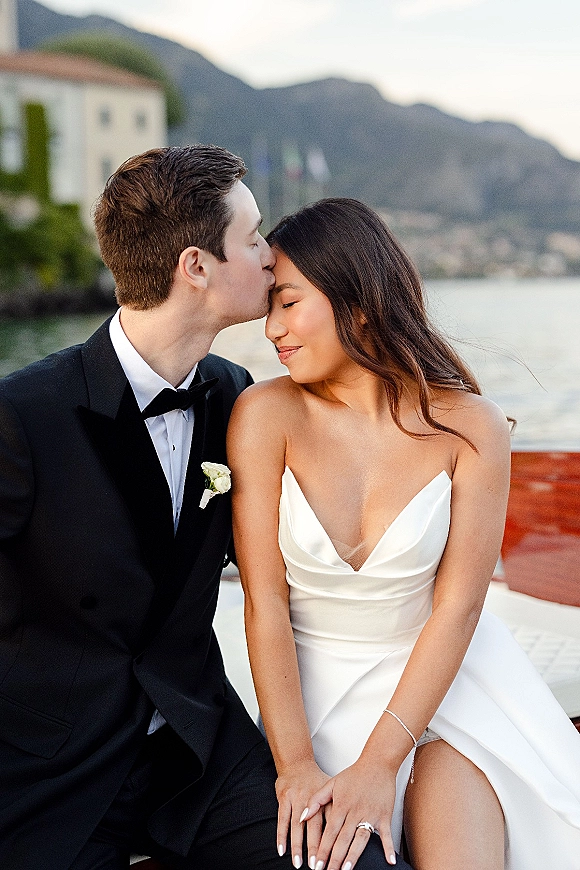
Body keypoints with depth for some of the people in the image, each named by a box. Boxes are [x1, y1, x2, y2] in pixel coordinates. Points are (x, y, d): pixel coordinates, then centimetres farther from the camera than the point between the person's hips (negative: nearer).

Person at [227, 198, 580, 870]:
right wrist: (296, 766, -19)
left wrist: (378, 766, -18)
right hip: (316, 685, 0)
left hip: (442, 677, 0)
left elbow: (457, 607, -12)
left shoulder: (471, 427, -11)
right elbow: (265, 603, -13)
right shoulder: (264, 415, -12)